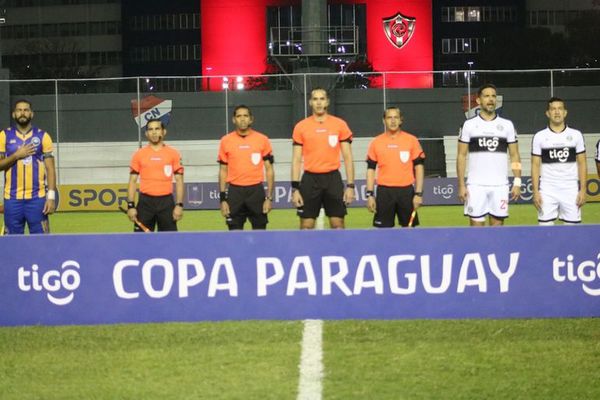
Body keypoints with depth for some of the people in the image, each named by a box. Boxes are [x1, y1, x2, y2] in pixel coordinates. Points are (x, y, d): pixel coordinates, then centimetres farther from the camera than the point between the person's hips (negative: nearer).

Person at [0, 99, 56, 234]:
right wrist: (16, 155, -11)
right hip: (12, 199, 1)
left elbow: (50, 168, 2)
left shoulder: (43, 136, 4)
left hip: (37, 198, -1)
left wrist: (51, 196, -7)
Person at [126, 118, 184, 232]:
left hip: (166, 202, 0)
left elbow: (179, 181, 4)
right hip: (145, 202, 0)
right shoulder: (139, 155, 6)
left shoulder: (173, 154, 5)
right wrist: (130, 206, -1)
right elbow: (133, 181, 7)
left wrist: (179, 205, -5)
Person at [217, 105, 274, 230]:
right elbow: (223, 171, 8)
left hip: (256, 191, -1)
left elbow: (269, 170, 4)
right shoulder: (226, 141, 5)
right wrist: (222, 199, 2)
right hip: (235, 192, 1)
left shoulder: (262, 140, 2)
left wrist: (269, 197, -3)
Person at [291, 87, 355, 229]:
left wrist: (350, 185, -2)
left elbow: (347, 158, 5)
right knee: (306, 227, 1)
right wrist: (295, 188, -3)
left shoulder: (340, 125, 3)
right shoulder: (301, 127, 3)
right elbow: (296, 160, 4)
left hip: (333, 178, 0)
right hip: (310, 179, 0)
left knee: (338, 226, 0)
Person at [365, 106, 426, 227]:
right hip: (384, 192, 0)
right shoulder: (376, 143, 5)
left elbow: (419, 167, 3)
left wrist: (418, 193, -5)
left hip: (406, 191, 0)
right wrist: (370, 194, 0)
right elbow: (371, 169, 8)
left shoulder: (412, 140, 3)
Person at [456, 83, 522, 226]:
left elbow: (515, 156, 7)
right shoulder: (469, 124, 3)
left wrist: (517, 182, -3)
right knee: (476, 227, -1)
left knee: (497, 224, 2)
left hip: (500, 186, 1)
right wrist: (461, 185, -5)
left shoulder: (507, 125, 6)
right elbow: (461, 156, 3)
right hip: (476, 186, -1)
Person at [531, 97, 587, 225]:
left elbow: (582, 164, 6)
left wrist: (583, 190, -3)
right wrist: (535, 192, -5)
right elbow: (535, 166, 4)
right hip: (547, 191, -1)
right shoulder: (539, 137, 3)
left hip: (571, 190, 1)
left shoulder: (576, 135, 5)